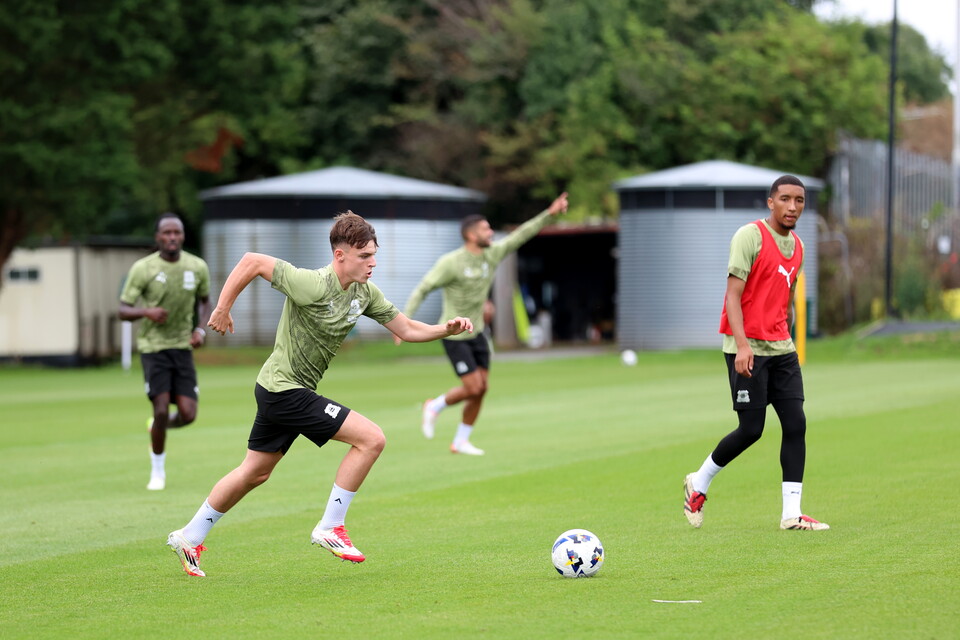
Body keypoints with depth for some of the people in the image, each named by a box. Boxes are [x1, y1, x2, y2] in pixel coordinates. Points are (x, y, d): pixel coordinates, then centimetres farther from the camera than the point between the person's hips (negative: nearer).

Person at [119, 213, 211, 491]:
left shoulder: (197, 267, -1)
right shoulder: (143, 268, -10)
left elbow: (204, 301, 17)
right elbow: (123, 311, -7)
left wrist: (200, 330, -1)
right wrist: (146, 311, -28)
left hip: (183, 347, 3)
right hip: (153, 347, -3)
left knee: (188, 414, -8)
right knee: (162, 409, -12)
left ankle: (159, 424, 29)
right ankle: (158, 470, 10)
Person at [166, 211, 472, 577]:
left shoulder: (365, 293, 1)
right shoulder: (312, 285, -24)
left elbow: (407, 330, 6)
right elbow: (252, 262, -19)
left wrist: (446, 329, -10)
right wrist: (222, 309, -14)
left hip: (277, 389, 9)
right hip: (284, 390, -9)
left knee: (255, 473, 20)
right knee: (371, 438, -13)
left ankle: (189, 538, 32)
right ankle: (329, 529, -6)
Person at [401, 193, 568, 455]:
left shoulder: (491, 254, -2)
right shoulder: (450, 262, -20)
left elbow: (521, 235, 0)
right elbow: (422, 289, -15)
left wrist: (550, 214, -8)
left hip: (476, 333, 7)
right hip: (454, 336, -7)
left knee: (482, 389, 5)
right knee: (474, 388, -11)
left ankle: (460, 441, 17)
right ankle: (435, 407, 15)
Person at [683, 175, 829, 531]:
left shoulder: (797, 246, 13)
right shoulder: (750, 236, -10)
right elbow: (733, 294, -16)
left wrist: (787, 341, 18)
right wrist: (742, 345, -25)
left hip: (781, 349, 7)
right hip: (747, 348, -7)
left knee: (796, 425, -3)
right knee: (751, 429, -7)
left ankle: (791, 514, -1)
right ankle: (698, 483, 17)